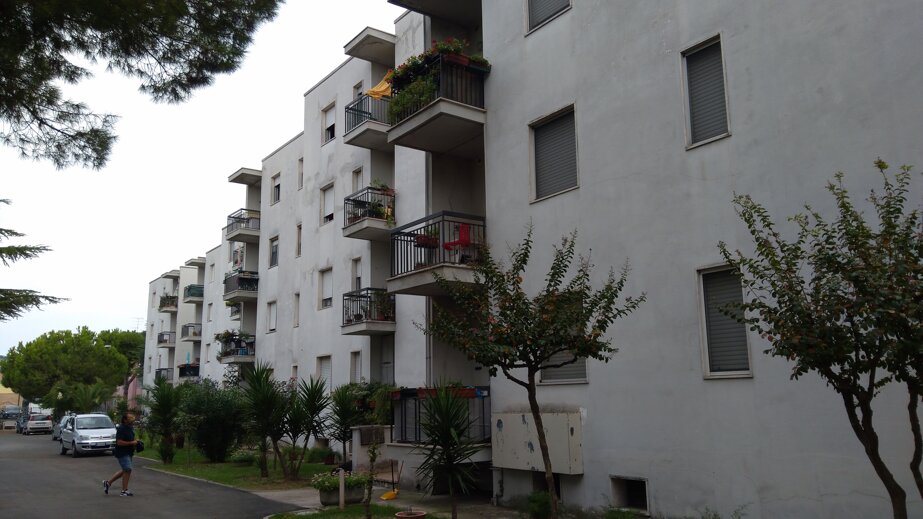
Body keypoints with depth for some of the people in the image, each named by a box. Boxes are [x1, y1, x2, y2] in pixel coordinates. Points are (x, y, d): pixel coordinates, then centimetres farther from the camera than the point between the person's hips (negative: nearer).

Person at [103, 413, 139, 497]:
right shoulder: (121, 429, -19)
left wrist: (135, 442, 7)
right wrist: (131, 443, -23)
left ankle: (108, 482, 31)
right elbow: (119, 442, -25)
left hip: (128, 453, 10)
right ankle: (124, 491, 1)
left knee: (124, 471, 18)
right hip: (122, 453, -10)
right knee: (127, 470, -8)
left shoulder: (130, 428, 10)